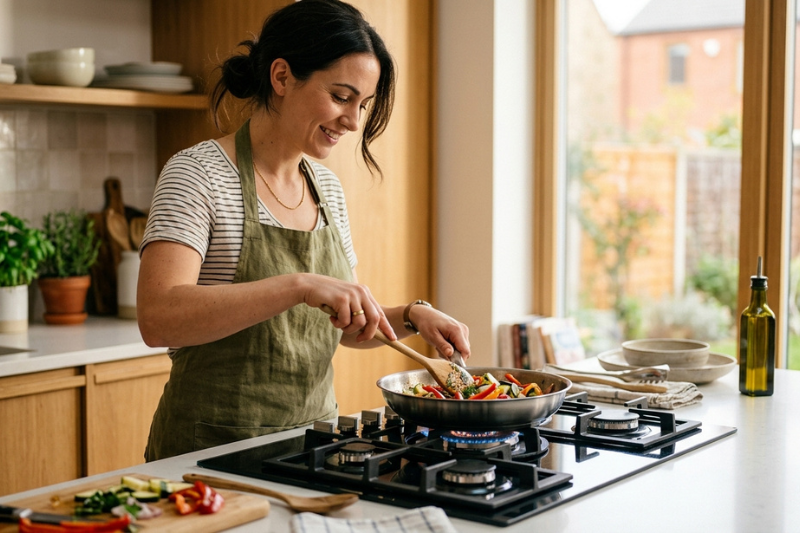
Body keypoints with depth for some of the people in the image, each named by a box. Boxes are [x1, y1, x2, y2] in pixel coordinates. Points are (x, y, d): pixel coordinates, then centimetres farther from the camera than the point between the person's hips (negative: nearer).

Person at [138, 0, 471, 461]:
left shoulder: (328, 188, 8)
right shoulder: (199, 175, -13)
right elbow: (158, 318, -28)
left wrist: (412, 316, -3)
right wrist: (300, 285, -35)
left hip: (314, 439, 6)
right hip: (212, 448, -6)